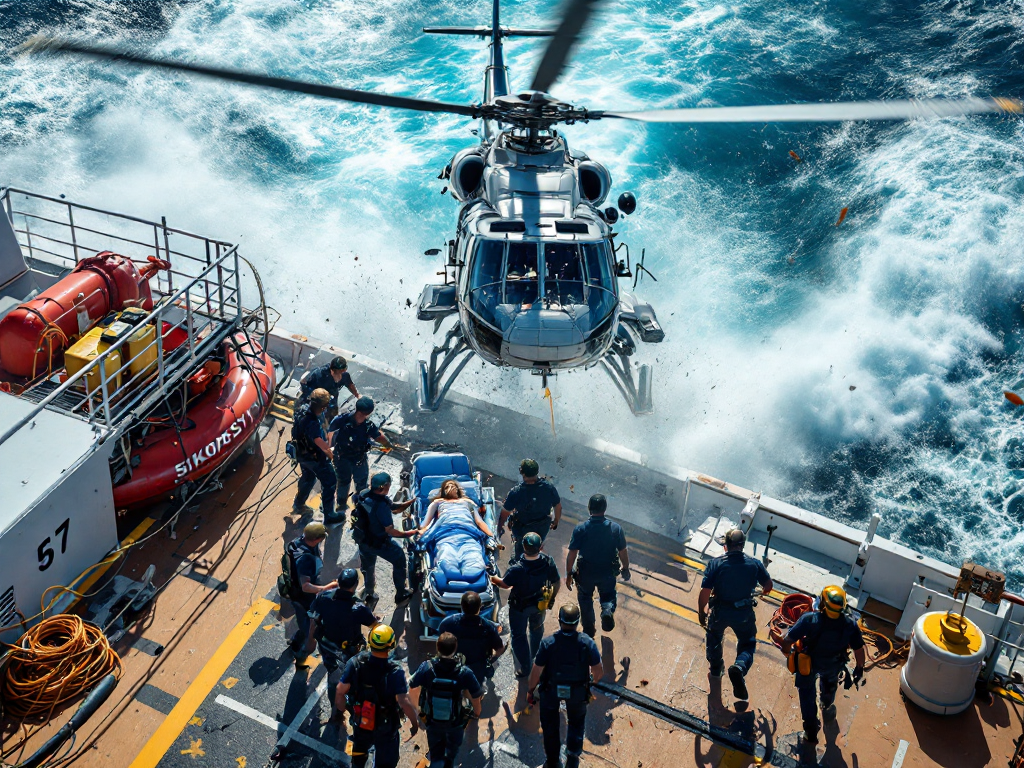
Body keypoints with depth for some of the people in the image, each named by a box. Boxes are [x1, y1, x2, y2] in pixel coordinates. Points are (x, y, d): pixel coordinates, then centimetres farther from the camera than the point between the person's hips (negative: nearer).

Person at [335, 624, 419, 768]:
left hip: (360, 723, 3)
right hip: (386, 729, -3)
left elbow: (340, 691, -16)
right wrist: (415, 721, -17)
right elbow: (404, 703, -35)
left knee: (359, 753, 33)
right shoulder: (395, 672, -32)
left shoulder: (355, 663, -23)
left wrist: (342, 709, 3)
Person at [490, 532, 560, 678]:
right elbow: (556, 582, -11)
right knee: (537, 629, 32)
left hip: (520, 607, -4)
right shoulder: (548, 562, -27)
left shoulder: (517, 569, -38)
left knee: (519, 636, 20)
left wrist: (494, 579, 5)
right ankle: (536, 660, 54)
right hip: (540, 604, 4)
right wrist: (551, 598, 9)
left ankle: (525, 668, 29)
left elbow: (505, 584, -18)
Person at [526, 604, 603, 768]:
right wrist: (593, 678, 9)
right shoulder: (587, 643, -27)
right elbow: (599, 671, -16)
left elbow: (536, 672, -20)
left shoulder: (548, 643, -30)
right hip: (578, 691, 1)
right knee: (576, 722, 30)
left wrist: (530, 690, -1)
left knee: (550, 724, 25)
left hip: (551, 689, -1)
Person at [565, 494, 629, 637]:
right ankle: (608, 609, -5)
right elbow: (623, 552, -7)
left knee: (585, 598, 26)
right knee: (608, 595, 27)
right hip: (608, 573, 1)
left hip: (585, 573, -1)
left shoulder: (580, 529, -21)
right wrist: (625, 569, 11)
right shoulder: (616, 528, -17)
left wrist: (568, 574, -2)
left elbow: (571, 555, -16)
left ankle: (589, 629, 34)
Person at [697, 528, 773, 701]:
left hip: (720, 612, 0)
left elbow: (704, 593, -18)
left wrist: (701, 612, 0)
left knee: (714, 637, 30)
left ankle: (715, 668, 49)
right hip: (744, 614, 0)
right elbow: (768, 586, 3)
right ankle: (740, 667, -8)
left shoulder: (716, 564, -19)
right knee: (747, 644, 21)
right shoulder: (755, 564, -12)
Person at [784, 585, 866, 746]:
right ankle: (827, 708, 65)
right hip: (834, 666, 3)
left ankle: (811, 731, 31)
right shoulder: (850, 624, -29)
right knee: (830, 685, 37)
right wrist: (859, 667, 4)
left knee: (807, 692, 25)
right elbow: (859, 650, -16)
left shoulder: (810, 619, -37)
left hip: (809, 664, -3)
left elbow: (789, 640, -28)